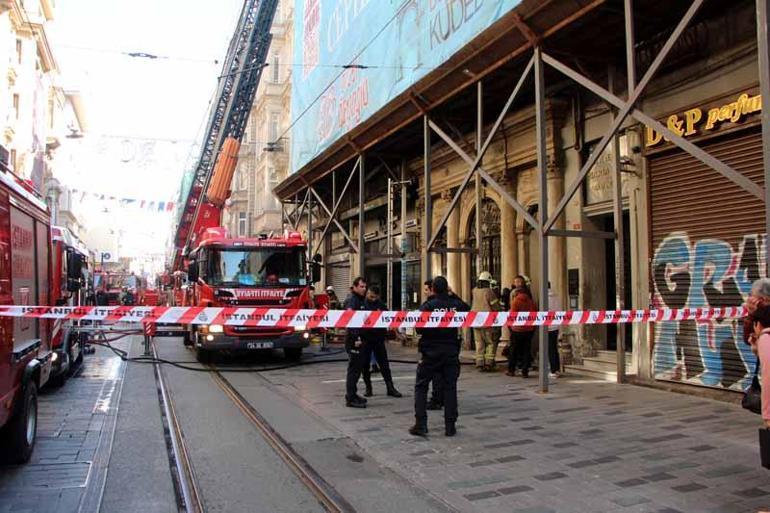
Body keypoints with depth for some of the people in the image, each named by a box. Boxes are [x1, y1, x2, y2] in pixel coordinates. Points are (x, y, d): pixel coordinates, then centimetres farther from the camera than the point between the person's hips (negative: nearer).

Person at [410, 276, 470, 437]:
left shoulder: (427, 305, -11)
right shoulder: (456, 304, -3)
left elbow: (419, 328, -15)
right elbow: (467, 310, 18)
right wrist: (454, 295, 15)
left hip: (430, 351, -2)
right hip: (451, 351, 3)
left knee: (421, 386, 8)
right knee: (450, 387, 9)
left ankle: (420, 424, 2)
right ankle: (450, 426, 9)